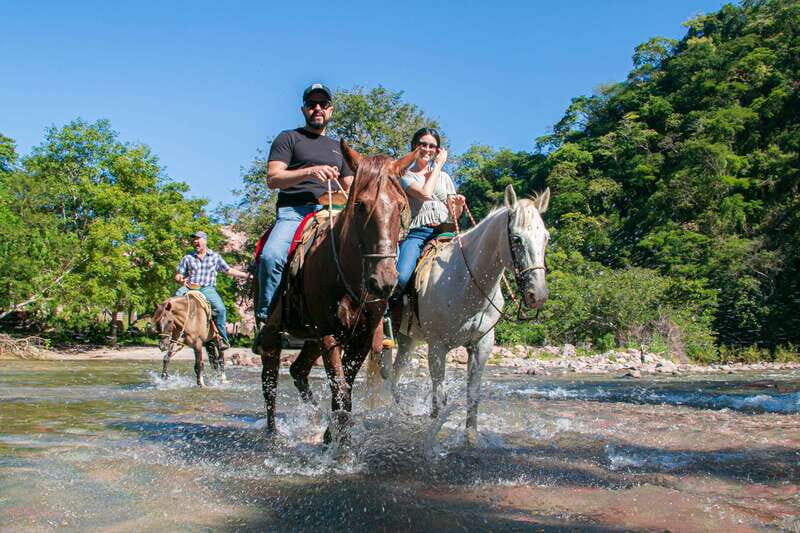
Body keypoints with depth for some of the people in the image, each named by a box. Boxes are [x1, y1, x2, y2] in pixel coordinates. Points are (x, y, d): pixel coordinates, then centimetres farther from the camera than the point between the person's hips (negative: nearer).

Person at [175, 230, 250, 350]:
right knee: (176, 296, -31)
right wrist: (181, 280, -9)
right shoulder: (187, 257, 16)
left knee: (220, 309, -27)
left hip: (207, 288, -1)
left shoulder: (215, 256, 15)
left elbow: (228, 270, 17)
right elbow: (178, 275, 15)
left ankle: (222, 338, -13)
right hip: (189, 287, 1)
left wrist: (246, 275, 10)